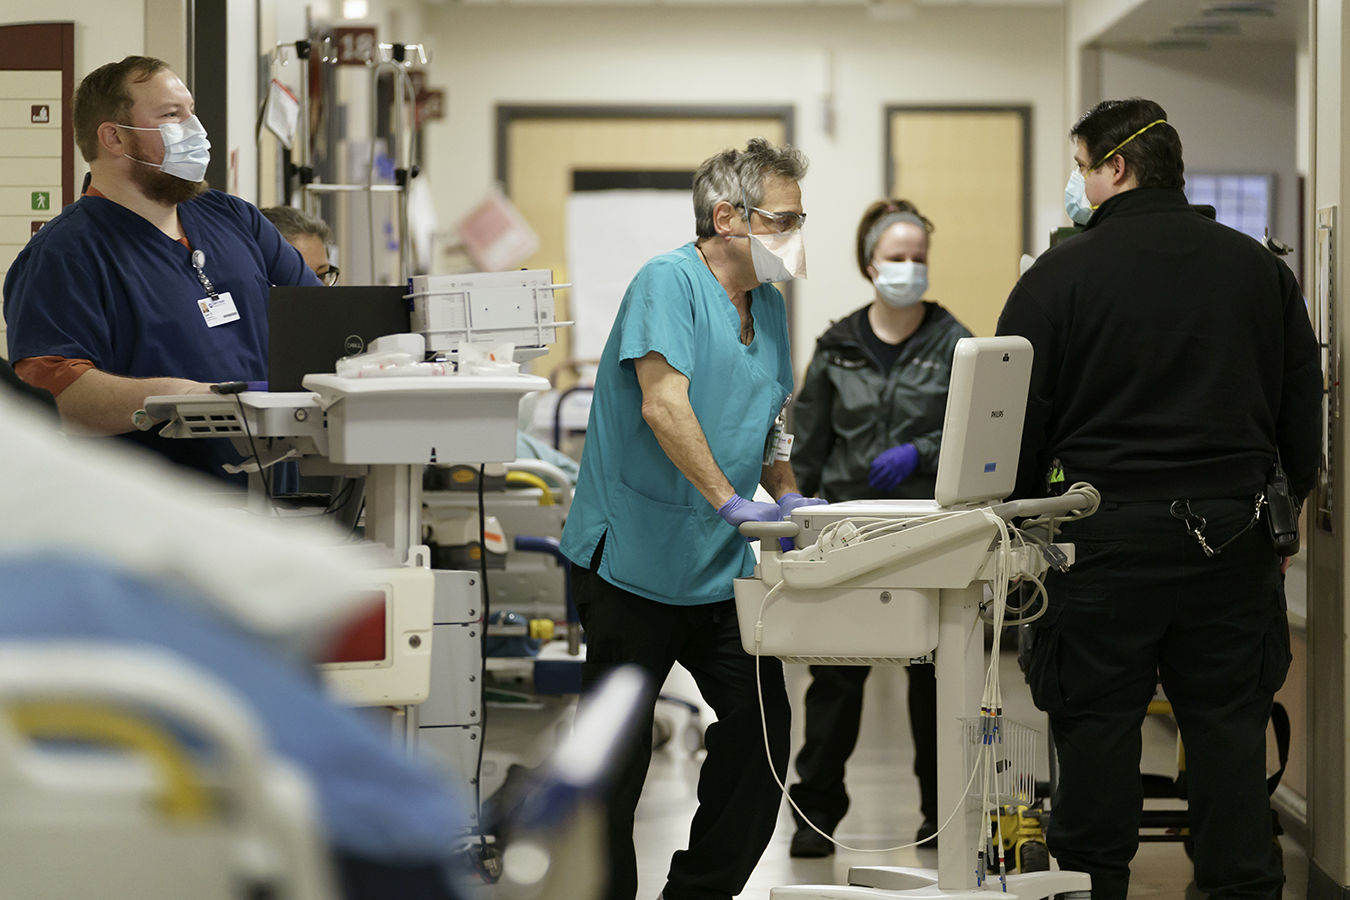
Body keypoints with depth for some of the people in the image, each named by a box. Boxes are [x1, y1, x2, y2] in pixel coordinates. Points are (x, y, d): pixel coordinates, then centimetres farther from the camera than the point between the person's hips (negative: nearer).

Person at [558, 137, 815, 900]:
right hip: (636, 559, -8)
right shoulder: (669, 282, -14)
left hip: (722, 568, 8)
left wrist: (787, 497, 5)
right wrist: (731, 500, -31)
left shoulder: (770, 306, 12)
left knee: (763, 725, 4)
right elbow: (663, 404, -26)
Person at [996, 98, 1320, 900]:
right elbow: (1304, 406, 14)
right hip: (1234, 530, 3)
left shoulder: (1061, 276, -5)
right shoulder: (1260, 268, 8)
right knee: (1229, 727, 8)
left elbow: (1019, 420, -3)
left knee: (1099, 722, 5)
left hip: (1108, 533, -3)